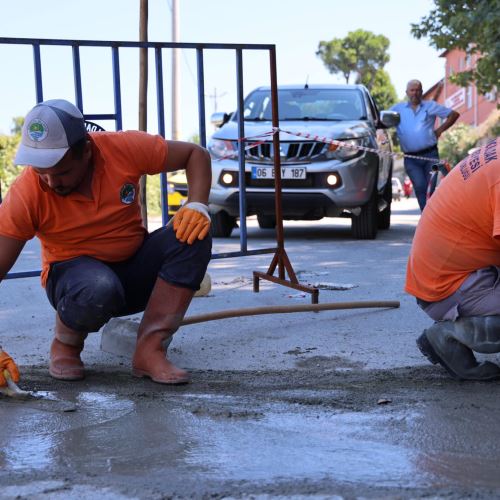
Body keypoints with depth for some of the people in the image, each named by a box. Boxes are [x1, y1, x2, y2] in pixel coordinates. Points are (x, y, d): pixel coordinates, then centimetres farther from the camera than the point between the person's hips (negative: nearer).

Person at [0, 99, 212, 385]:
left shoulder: (125, 148, -19)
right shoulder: (26, 193, -22)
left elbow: (196, 154, -5)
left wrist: (198, 206, -24)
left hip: (136, 267, 3)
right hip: (75, 273, -3)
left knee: (193, 235, -25)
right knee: (98, 288, -40)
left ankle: (150, 350, -23)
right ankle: (66, 343, -5)